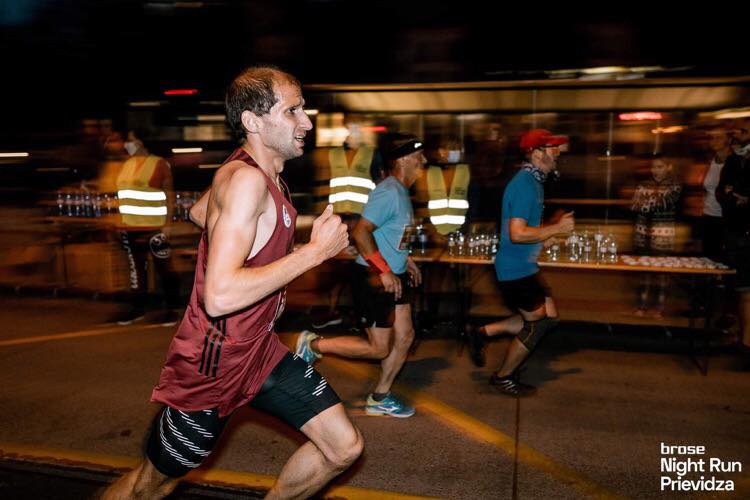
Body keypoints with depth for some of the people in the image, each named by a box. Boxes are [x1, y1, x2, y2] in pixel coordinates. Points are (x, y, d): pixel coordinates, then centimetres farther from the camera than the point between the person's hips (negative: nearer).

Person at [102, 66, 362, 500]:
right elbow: (219, 296, -36)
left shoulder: (263, 173, 3)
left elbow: (199, 212, 22)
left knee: (345, 447, 6)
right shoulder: (245, 179, -25)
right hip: (210, 366, -8)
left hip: (259, 350, 8)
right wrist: (316, 250, -28)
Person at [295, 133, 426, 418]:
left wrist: (405, 260, 18)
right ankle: (314, 345, 11)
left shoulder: (401, 192, 12)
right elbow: (360, 232, -26)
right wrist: (384, 271, -24)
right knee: (379, 348, -2)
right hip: (374, 279, -10)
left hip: (393, 276, 10)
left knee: (405, 337, 12)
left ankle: (379, 399, 26)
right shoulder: (389, 192, -20)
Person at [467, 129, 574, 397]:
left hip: (523, 265, 10)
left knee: (549, 316, 14)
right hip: (516, 267, -10)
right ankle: (503, 377, 20)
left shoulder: (533, 181, 12)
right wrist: (557, 228, -20)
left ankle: (483, 333, 17)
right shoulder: (525, 185, -21)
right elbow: (517, 233, -29)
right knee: (536, 324, 3)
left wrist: (555, 224, 8)